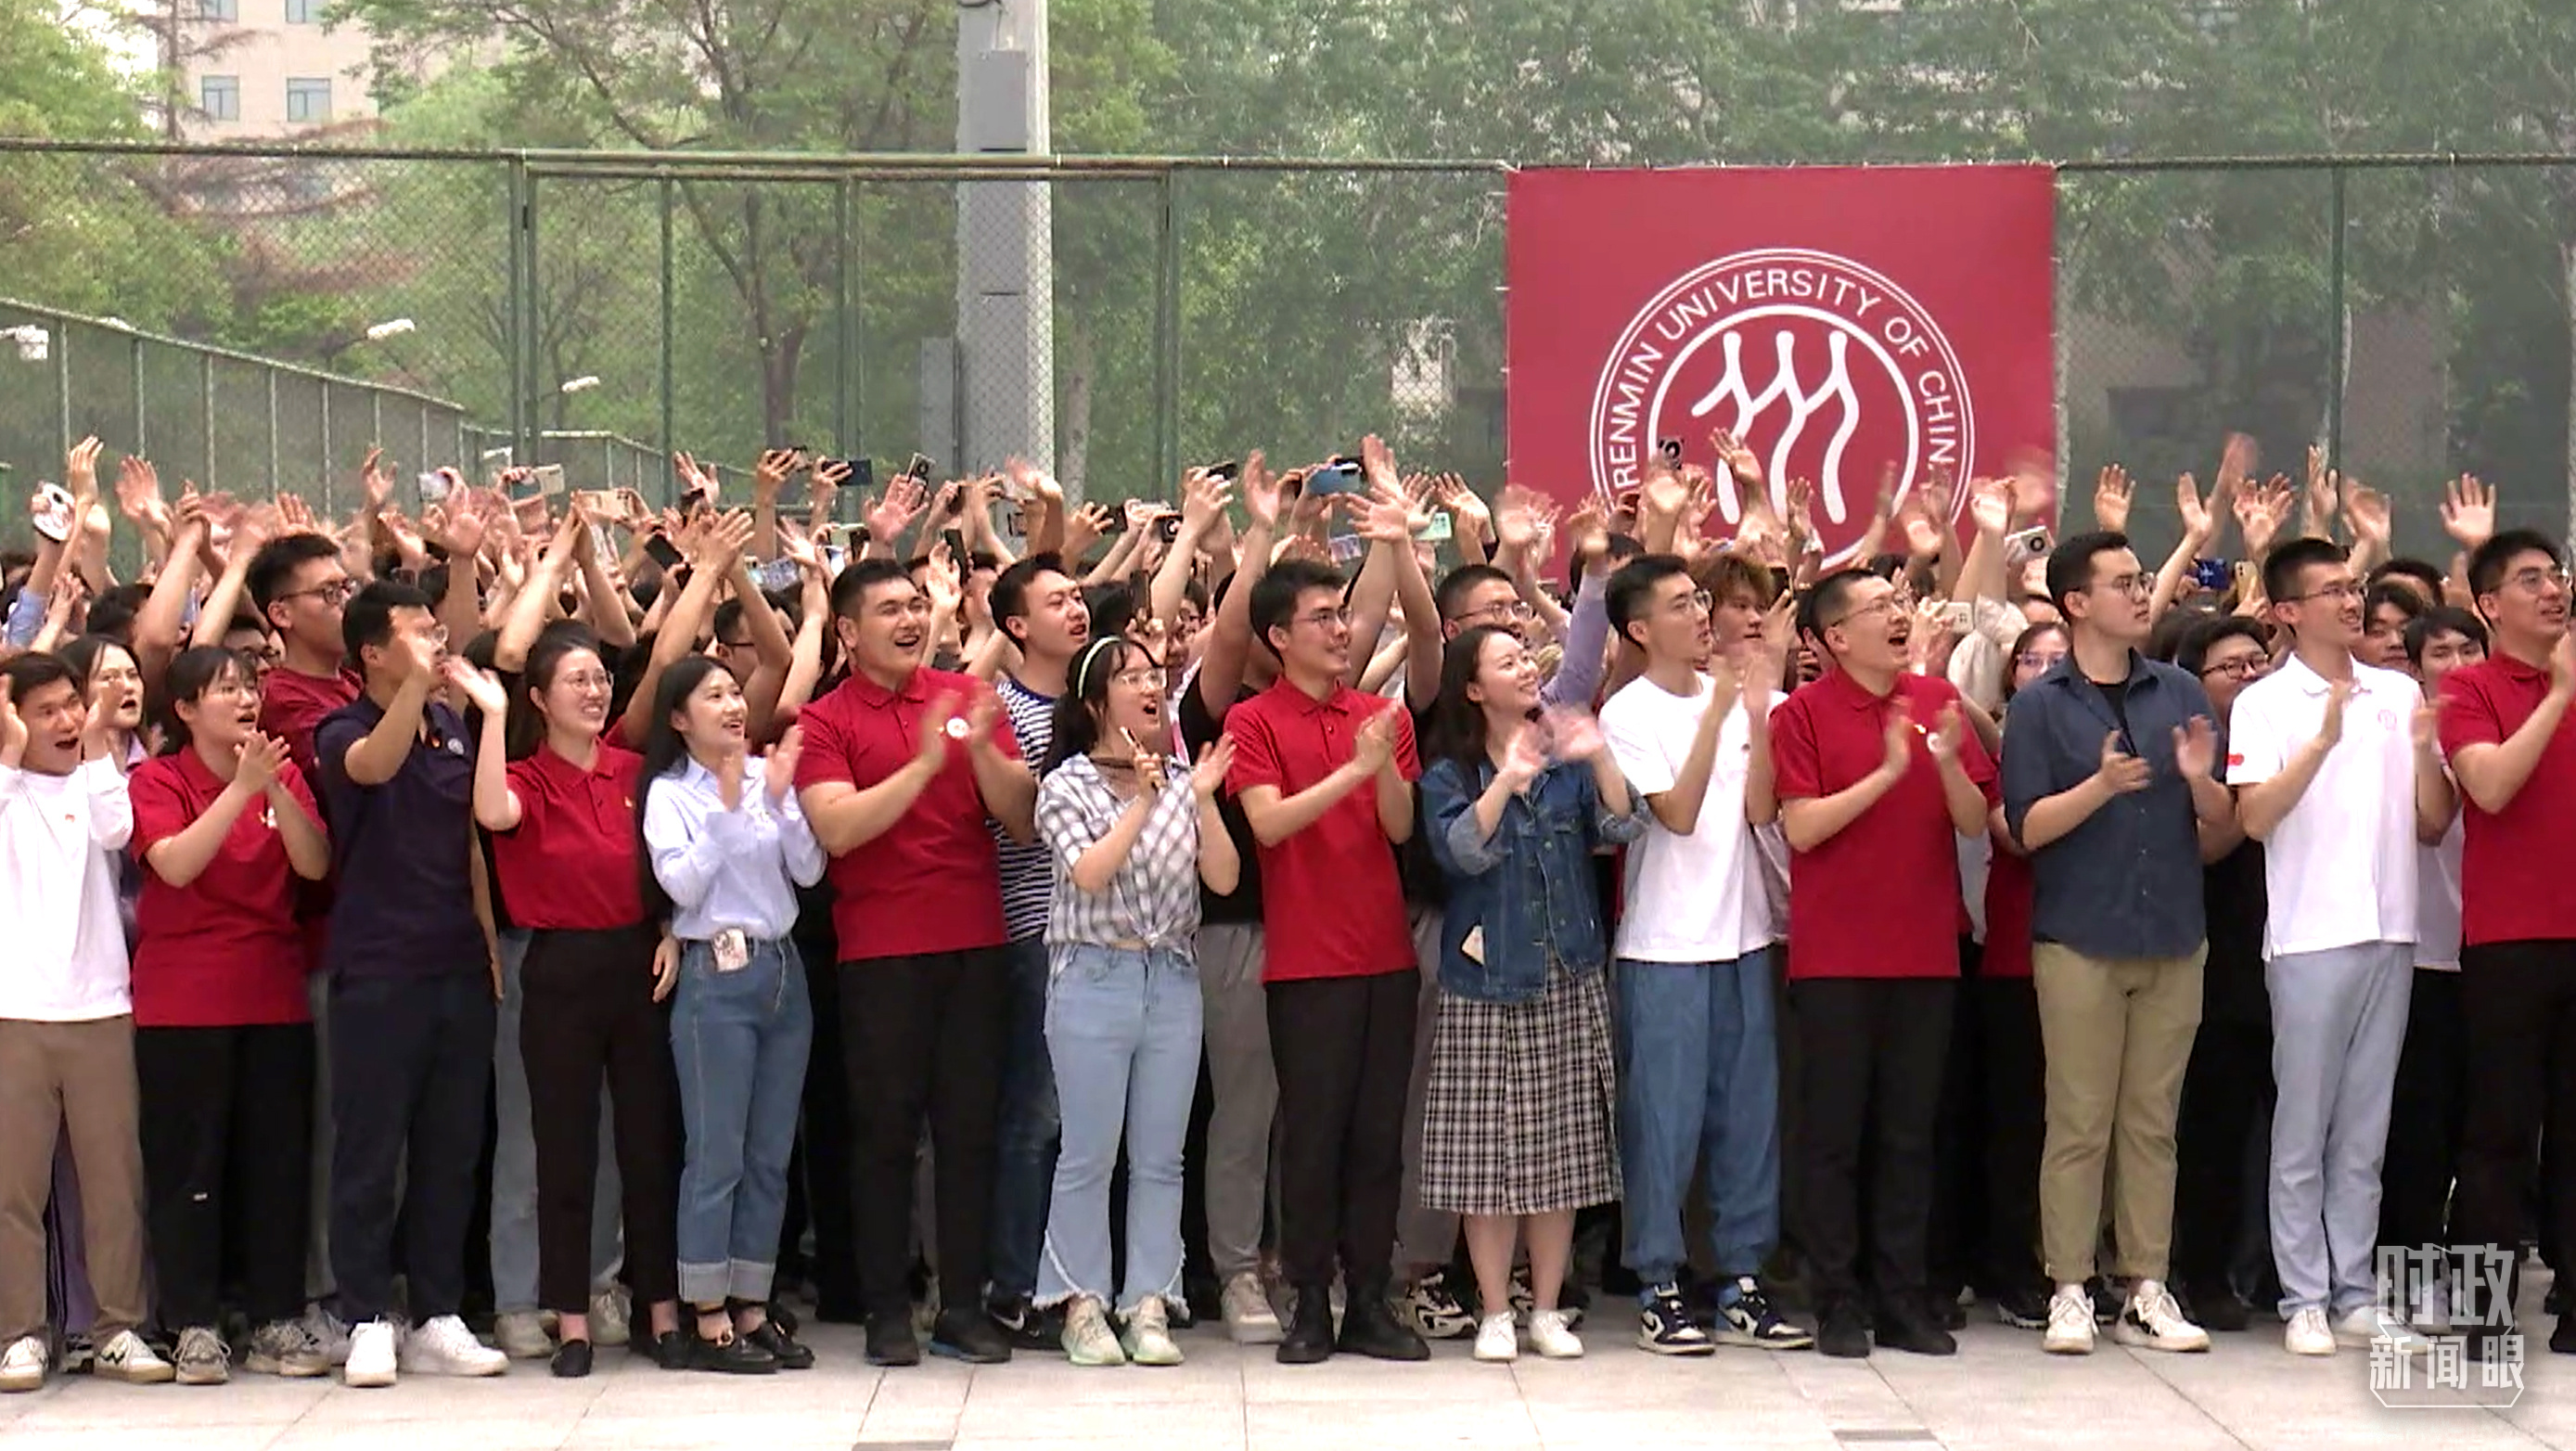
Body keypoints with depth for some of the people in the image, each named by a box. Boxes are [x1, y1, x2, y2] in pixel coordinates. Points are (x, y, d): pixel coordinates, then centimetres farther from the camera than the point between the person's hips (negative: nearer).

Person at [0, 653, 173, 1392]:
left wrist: (98, 746, -8)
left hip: (99, 1006, 2)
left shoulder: (97, 784, 11)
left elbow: (118, 832, -10)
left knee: (115, 1177, 3)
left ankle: (119, 1330, 9)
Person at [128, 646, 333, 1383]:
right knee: (188, 1163, 0)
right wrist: (241, 788, -25)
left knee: (278, 1160, 5)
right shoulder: (157, 780, -3)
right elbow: (176, 864, -19)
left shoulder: (283, 775, 8)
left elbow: (315, 864, -5)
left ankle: (277, 1321, 12)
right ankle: (195, 1327, 5)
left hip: (274, 997, 4)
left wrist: (277, 788, -19)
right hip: (183, 1003, -4)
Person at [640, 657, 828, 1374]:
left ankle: (752, 1310, 16)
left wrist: (782, 798, -9)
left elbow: (810, 870, 2)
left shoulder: (767, 775, 9)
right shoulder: (669, 793, -2)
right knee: (717, 1154, -4)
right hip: (716, 975, -5)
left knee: (771, 1154, 8)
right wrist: (726, 808, -14)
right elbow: (682, 884, -14)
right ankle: (710, 1321, 2)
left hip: (783, 970, 5)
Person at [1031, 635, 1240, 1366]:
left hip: (1173, 977, 4)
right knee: (1089, 1154, 0)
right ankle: (1082, 1304, 8)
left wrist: (1203, 799, -10)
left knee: (1161, 1157, 5)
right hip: (1094, 977, -4)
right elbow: (1090, 874, -16)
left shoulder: (1181, 781, 9)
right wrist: (1141, 803, -17)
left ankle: (1149, 1305, 11)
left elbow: (1223, 879, 0)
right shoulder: (1066, 785, -1)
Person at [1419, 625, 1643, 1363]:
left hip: (1570, 980, 3)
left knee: (1562, 1151, 4)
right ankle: (1495, 1313, 8)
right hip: (1487, 984, -3)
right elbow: (1460, 851, -16)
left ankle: (1547, 1310, 14)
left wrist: (1601, 759, -19)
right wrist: (1508, 782, -27)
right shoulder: (1450, 776, 1)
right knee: (1489, 1154, -2)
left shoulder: (1568, 763, 9)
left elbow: (1624, 828, -5)